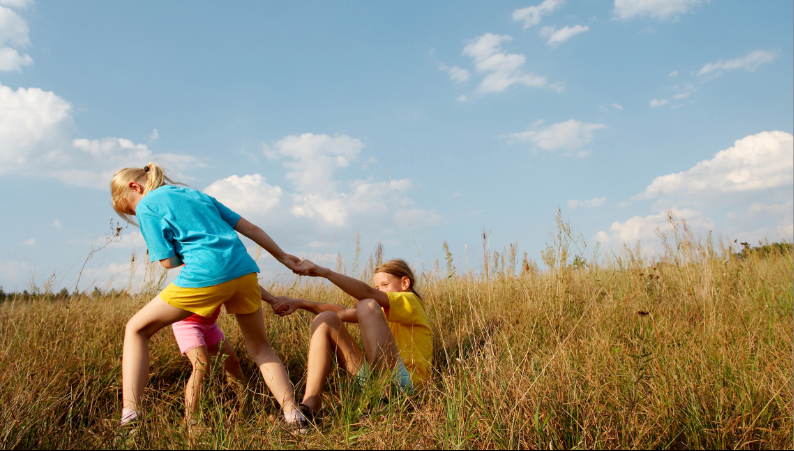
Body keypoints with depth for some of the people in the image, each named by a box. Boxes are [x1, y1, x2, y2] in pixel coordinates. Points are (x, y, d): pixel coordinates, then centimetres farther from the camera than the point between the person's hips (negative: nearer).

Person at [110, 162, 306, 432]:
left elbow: (168, 261, 3)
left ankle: (130, 415, 8)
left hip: (204, 277, -5)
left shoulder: (146, 206, 11)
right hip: (244, 270, 6)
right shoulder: (197, 194, 28)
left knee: (136, 330, 16)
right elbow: (249, 228, 25)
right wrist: (282, 257, 32)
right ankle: (293, 416, 10)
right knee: (260, 347, 21)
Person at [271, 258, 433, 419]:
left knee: (368, 306, -21)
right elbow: (344, 313, 13)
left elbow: (366, 293, -16)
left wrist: (324, 272, -26)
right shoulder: (386, 310, 28)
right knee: (326, 319, 0)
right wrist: (301, 303, -1)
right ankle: (309, 406, -17)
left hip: (405, 379, -8)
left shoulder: (410, 301, 4)